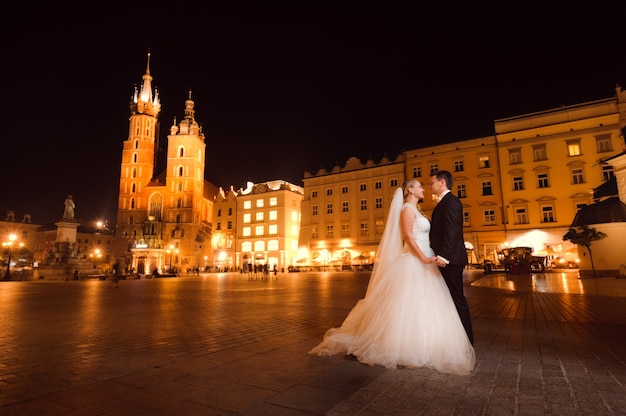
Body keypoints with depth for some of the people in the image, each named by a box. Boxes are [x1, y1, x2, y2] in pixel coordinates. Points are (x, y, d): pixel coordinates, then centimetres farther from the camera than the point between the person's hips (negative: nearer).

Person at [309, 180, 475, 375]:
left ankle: (417, 345, 21)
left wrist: (428, 258, 13)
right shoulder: (407, 208, -10)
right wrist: (424, 258, -21)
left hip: (422, 262, 10)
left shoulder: (415, 210, 19)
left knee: (422, 305, 12)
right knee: (411, 305, -5)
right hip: (414, 262, -10)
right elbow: (408, 236, -19)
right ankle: (406, 347, 5)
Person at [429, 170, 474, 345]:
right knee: (452, 299, 14)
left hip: (450, 259, -10)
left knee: (457, 299, -4)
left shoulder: (450, 201, -11)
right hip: (447, 258, 10)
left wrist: (444, 255, -28)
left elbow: (452, 230, -22)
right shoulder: (445, 202, 21)